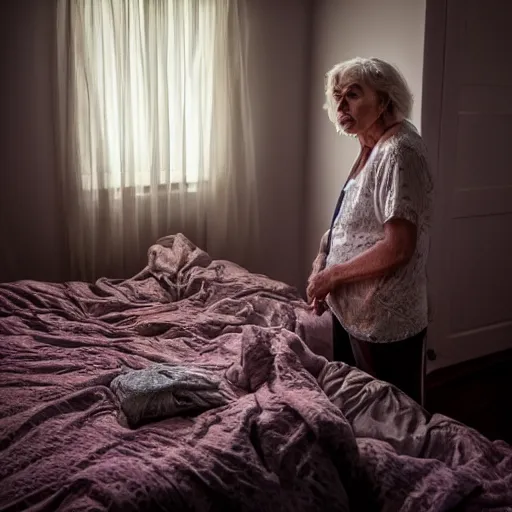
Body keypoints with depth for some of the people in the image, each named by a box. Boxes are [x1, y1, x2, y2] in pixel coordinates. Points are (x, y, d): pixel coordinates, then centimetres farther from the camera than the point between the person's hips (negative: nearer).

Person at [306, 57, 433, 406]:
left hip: (386, 322, -9)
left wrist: (332, 275, -17)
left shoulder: (398, 151, -21)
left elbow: (398, 248, -27)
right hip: (354, 311, 10)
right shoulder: (371, 150, 9)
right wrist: (323, 266, 4)